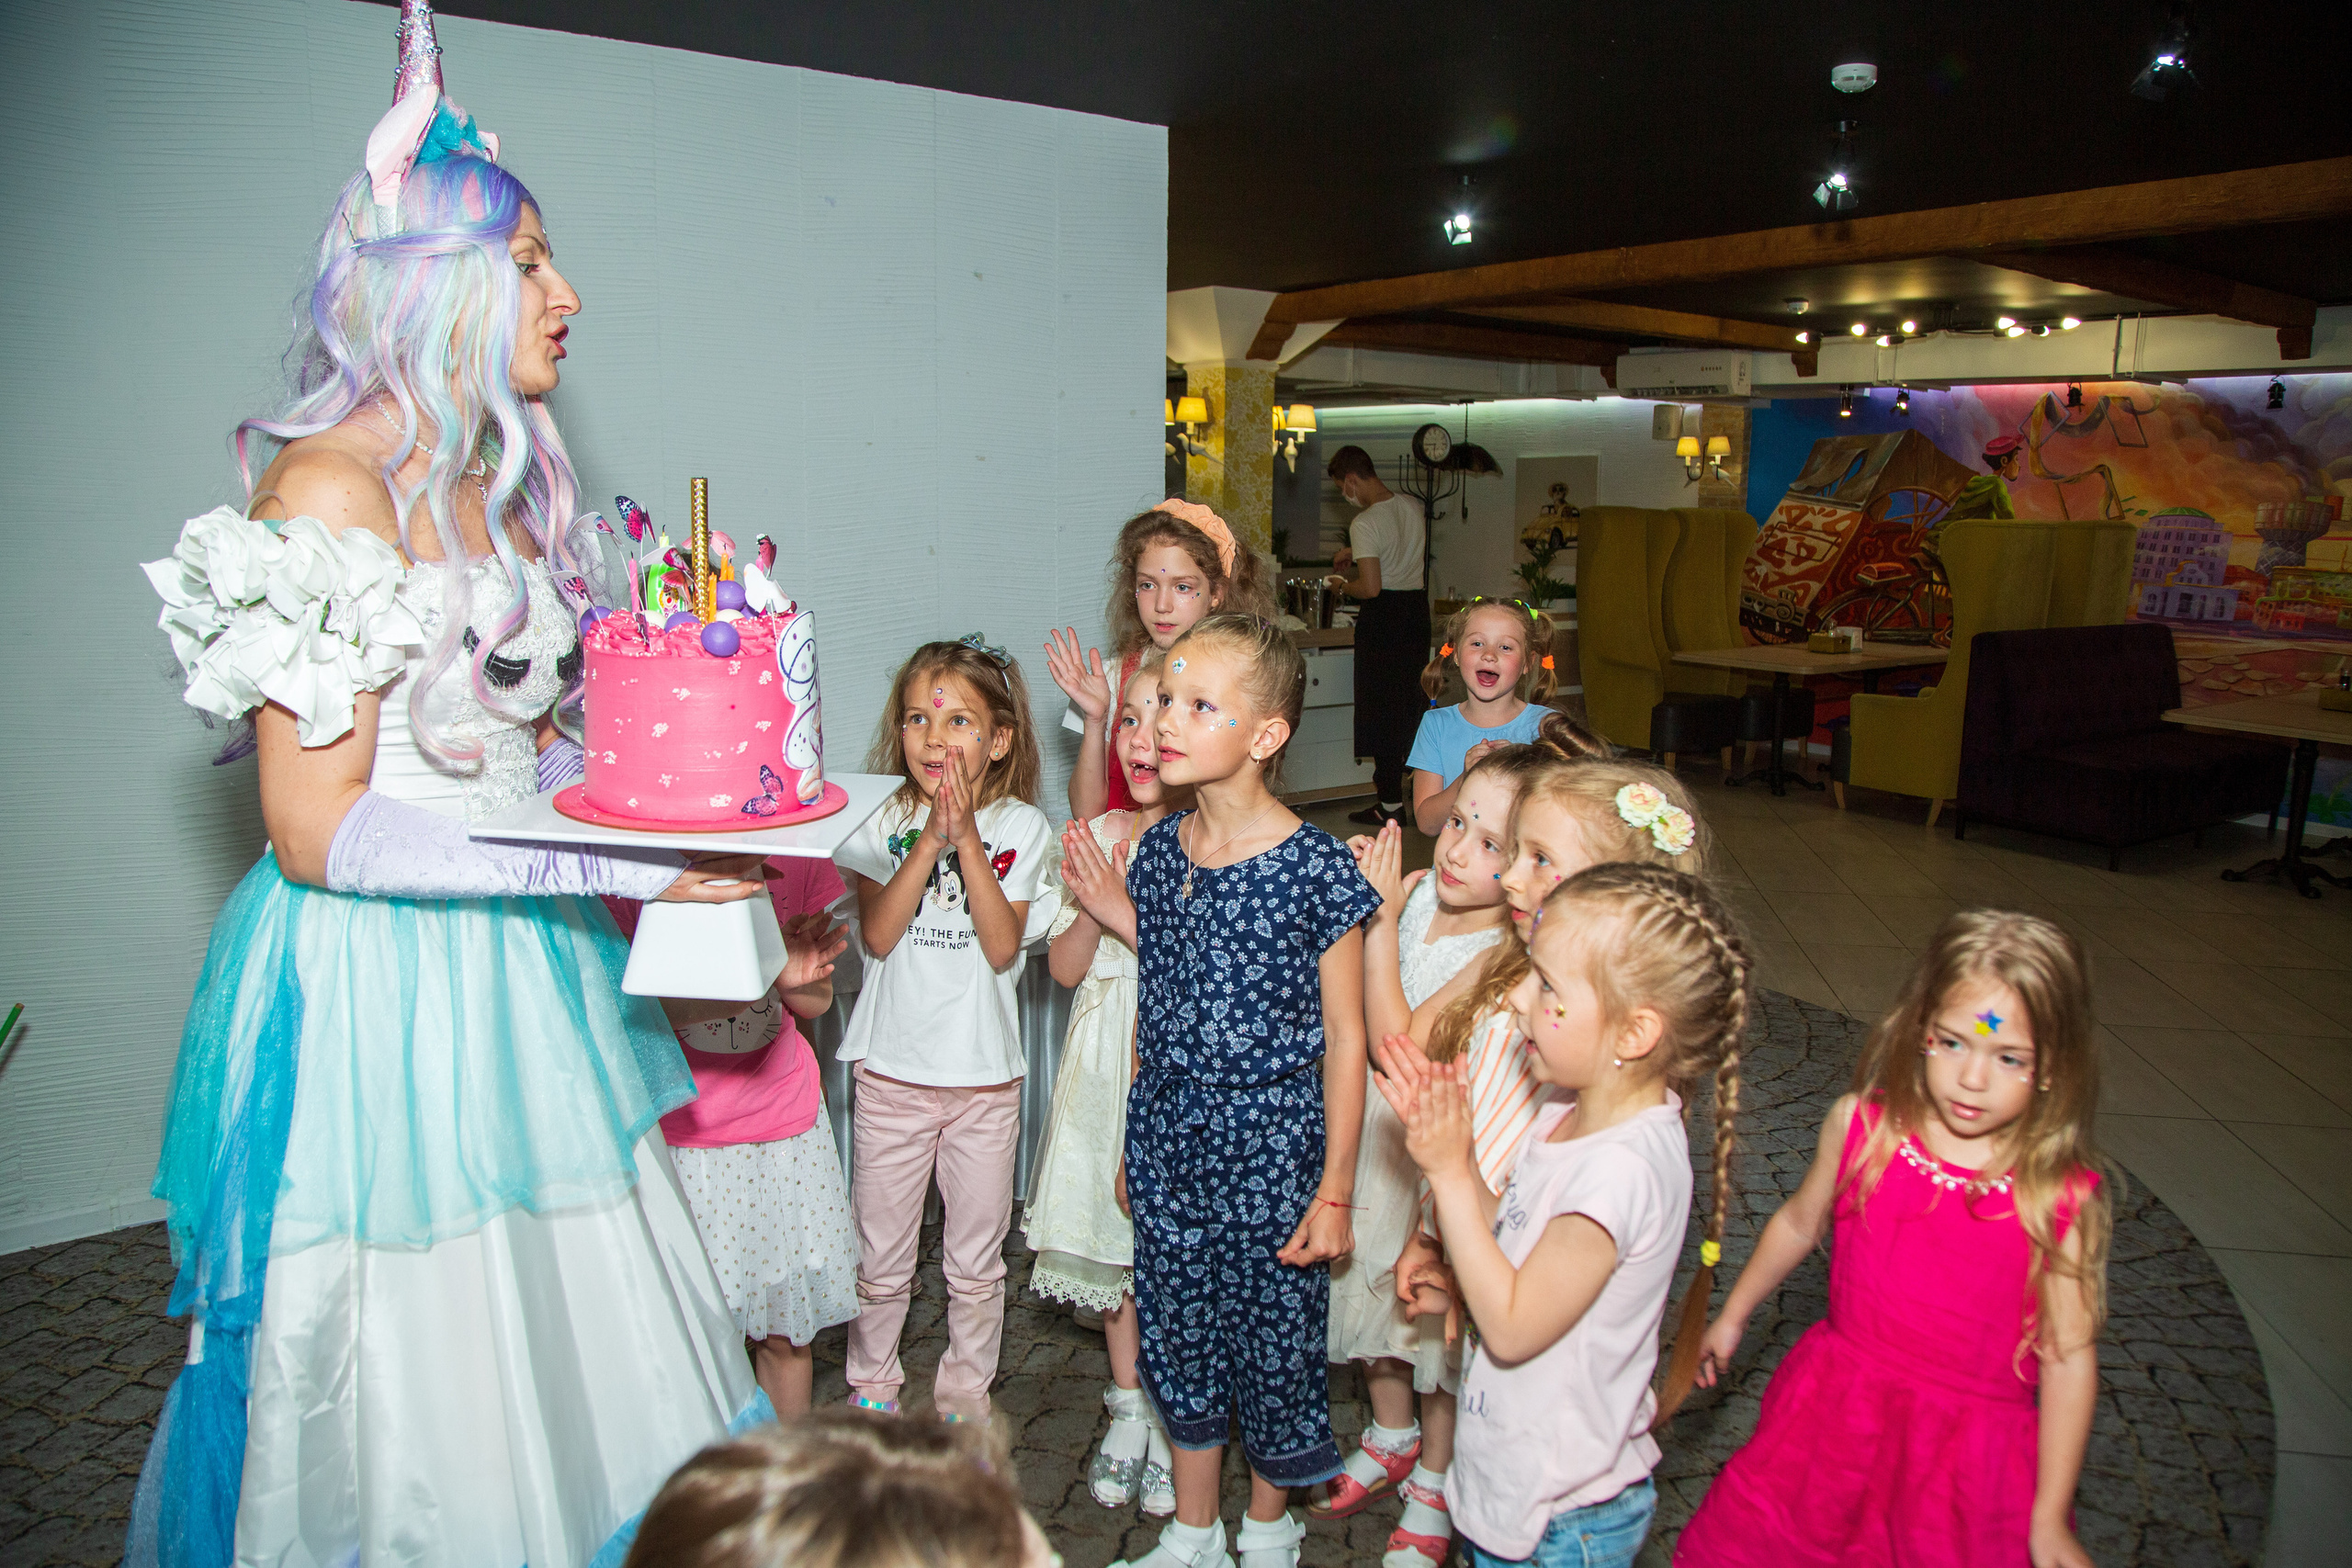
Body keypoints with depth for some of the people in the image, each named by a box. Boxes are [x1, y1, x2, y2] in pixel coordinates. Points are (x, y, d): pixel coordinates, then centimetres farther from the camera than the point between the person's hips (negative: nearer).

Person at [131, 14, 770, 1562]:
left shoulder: (502, 492, 10)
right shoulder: (328, 489, -14)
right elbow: (321, 828, -18)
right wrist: (607, 867, -22)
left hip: (517, 977, 8)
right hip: (375, 988, -7)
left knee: (566, 1348, 15)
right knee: (403, 1367, 7)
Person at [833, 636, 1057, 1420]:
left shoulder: (1022, 828, -4)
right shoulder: (882, 820, -3)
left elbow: (1002, 947, -14)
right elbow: (877, 934, -15)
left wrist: (967, 837, -20)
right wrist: (933, 835, -22)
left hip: (984, 1071, 0)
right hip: (891, 1067, 0)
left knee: (976, 1262, 13)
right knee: (879, 1257, 13)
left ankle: (964, 1392, 33)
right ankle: (871, 1387, 35)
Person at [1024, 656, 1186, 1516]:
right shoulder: (1097, 838, 2)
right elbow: (1065, 966, 3)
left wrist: (1124, 910, -18)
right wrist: (1090, 905, -15)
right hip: (1108, 1058, 5)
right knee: (1114, 1233, 16)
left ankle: (1171, 1420, 26)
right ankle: (1128, 1406, 36)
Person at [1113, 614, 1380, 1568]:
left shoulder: (1315, 870, -17)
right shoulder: (1158, 852, -1)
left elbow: (1343, 1038, -11)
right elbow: (1151, 1007, 9)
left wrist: (1335, 1191, -10)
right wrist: (1137, 1141, 13)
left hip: (1271, 1145, -5)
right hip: (1168, 1140, 5)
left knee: (1273, 1334, 11)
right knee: (1179, 1329, 17)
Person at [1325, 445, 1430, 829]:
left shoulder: (1365, 524, -18)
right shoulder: (1414, 507, 7)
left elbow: (1371, 588, -22)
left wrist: (1343, 585, -1)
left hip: (1384, 618, -7)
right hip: (1417, 609, 7)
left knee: (1381, 707, 0)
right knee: (1409, 700, 16)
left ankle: (1391, 804, 4)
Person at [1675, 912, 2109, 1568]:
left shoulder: (2064, 1199, -15)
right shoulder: (1860, 1127, -9)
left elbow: (2069, 1355, -9)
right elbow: (1800, 1222, 9)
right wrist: (1733, 1316, 21)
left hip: (1967, 1458, -2)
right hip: (1836, 1418, 2)